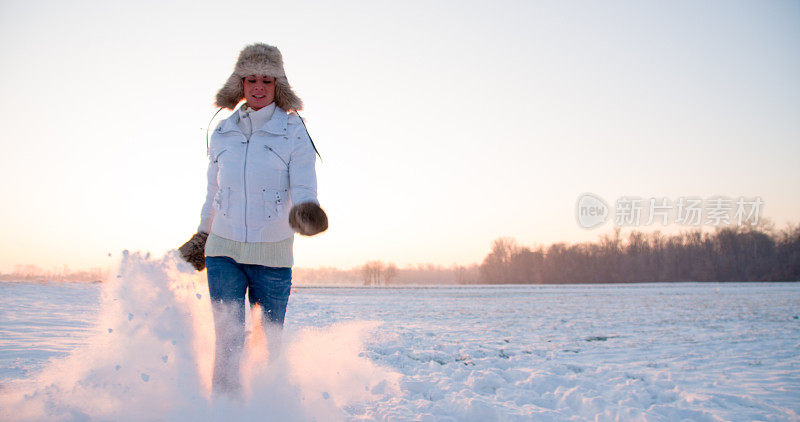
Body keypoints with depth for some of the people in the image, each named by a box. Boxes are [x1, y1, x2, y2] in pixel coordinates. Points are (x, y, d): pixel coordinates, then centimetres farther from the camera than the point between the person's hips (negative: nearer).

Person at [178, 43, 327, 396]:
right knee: (228, 342, -6)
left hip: (272, 254, -2)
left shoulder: (294, 132, -3)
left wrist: (305, 211, -34)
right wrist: (202, 234, 25)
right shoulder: (223, 132, 7)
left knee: (269, 343, 6)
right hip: (224, 249, 2)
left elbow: (303, 189, -11)